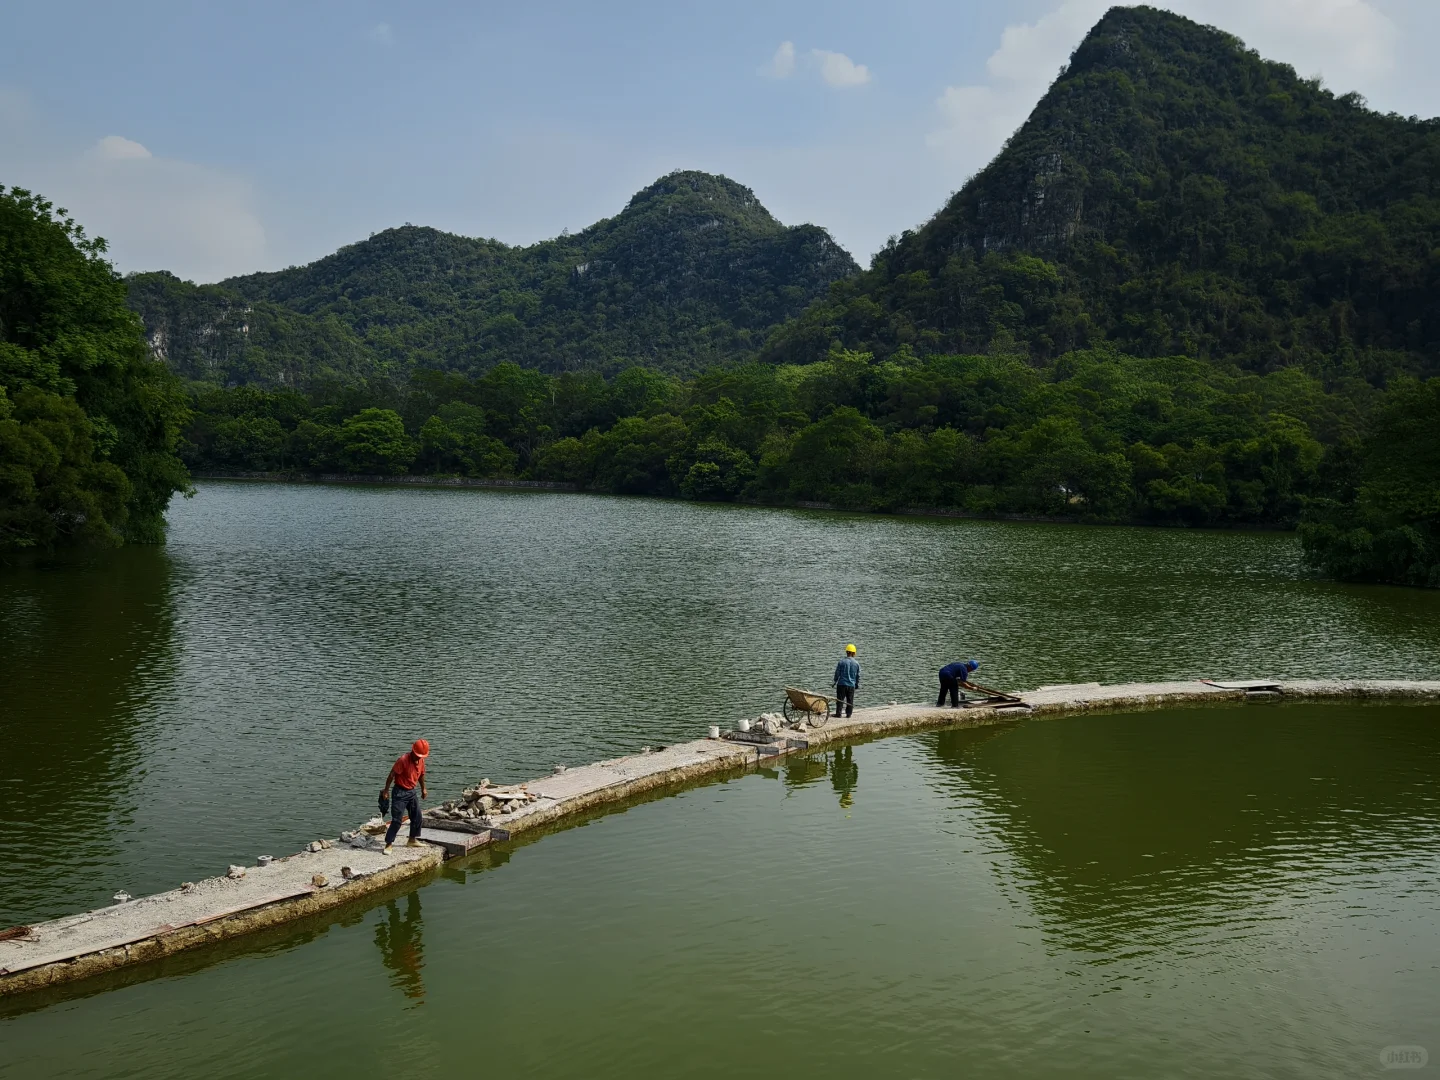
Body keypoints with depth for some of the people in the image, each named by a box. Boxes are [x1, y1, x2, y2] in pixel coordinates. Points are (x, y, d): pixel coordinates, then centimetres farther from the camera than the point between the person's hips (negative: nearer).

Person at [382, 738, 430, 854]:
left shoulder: (421, 761, 1)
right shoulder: (403, 760, -22)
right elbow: (392, 775, -17)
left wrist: (423, 789, 25)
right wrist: (386, 790, -13)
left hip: (412, 792, 7)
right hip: (400, 792, -7)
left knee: (417, 816, 11)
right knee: (397, 819, -10)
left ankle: (412, 840, 26)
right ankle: (389, 844, -5)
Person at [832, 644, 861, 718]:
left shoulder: (842, 662, -7)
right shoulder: (856, 663, 0)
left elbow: (837, 673, -2)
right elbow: (858, 676, 6)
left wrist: (834, 682, 11)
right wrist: (857, 684, 19)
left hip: (842, 684, -2)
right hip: (851, 685, 2)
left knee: (840, 699, 3)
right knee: (850, 700, 10)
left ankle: (838, 713, 0)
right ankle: (849, 713, 11)